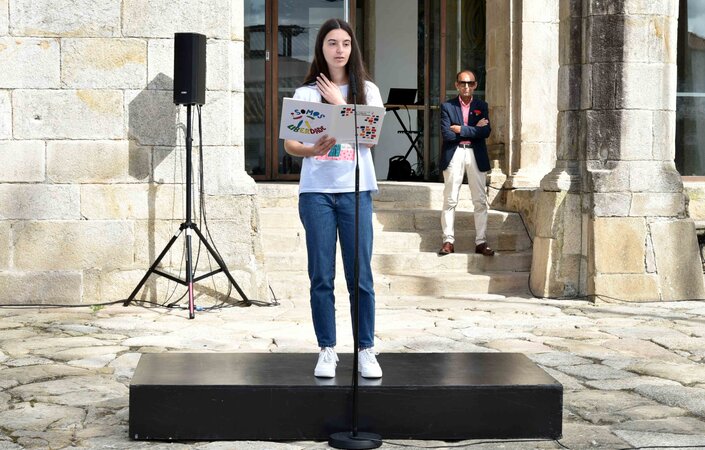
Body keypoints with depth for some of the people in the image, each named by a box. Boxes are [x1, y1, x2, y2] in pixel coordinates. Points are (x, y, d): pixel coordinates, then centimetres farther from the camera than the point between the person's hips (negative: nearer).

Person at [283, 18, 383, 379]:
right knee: (321, 277, 1)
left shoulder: (367, 91, 9)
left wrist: (339, 102, -7)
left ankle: (366, 351, 6)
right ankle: (327, 352, 8)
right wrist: (313, 150, -20)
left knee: (360, 276, -2)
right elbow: (289, 144, 0)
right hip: (316, 191, 0)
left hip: (356, 191, 0)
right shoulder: (306, 93, 7)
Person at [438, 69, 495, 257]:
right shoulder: (447, 106, 4)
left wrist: (461, 129, -10)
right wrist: (474, 130, -7)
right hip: (453, 155, -1)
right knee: (450, 200, -1)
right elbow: (446, 134, -9)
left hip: (476, 156, 2)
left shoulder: (481, 106, 10)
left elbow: (486, 132, -6)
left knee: (480, 201, 1)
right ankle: (448, 241, 3)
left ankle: (481, 242, 5)